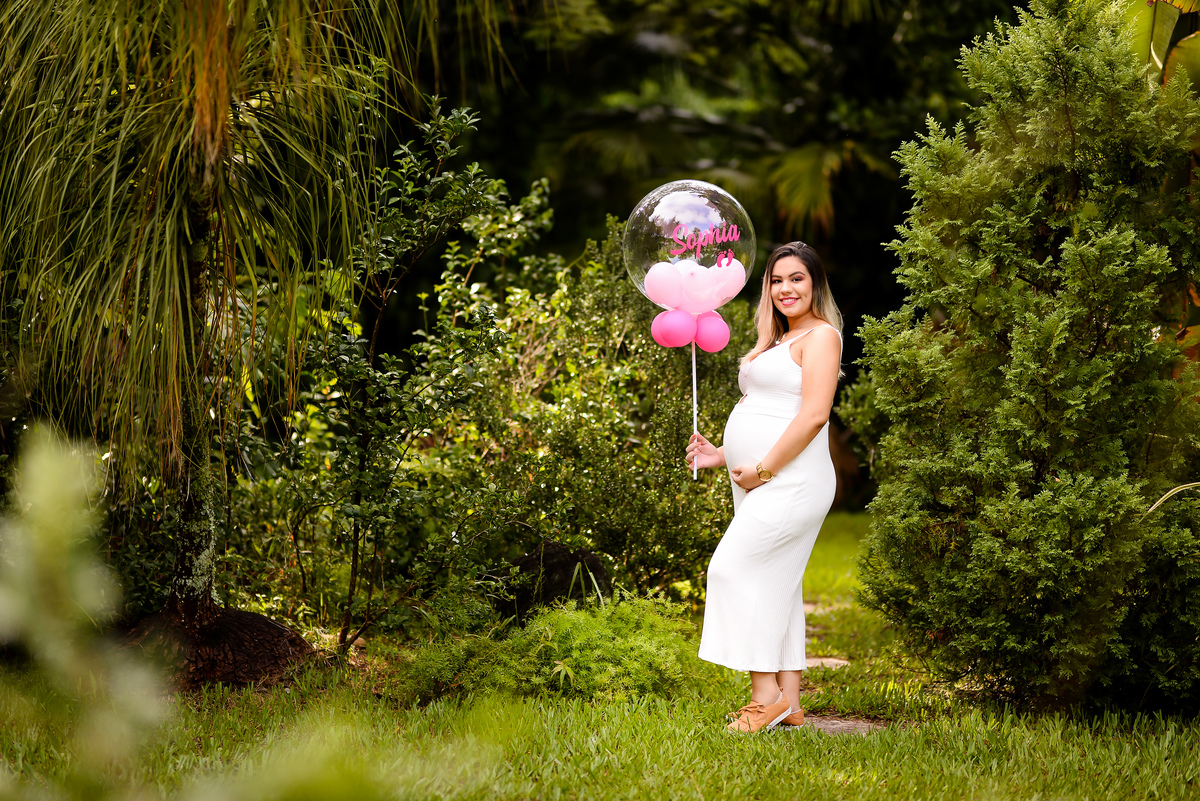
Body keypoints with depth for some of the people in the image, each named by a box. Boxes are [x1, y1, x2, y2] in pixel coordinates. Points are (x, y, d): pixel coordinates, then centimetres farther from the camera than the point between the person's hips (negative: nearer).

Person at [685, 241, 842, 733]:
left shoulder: (820, 335, -7)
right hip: (759, 485, 9)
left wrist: (762, 469, -17)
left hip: (790, 483, -9)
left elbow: (813, 415, -18)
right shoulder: (777, 343, 21)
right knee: (774, 585, 8)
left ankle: (766, 693, -12)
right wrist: (723, 456, 12)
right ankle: (788, 701, 10)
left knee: (734, 567, -14)